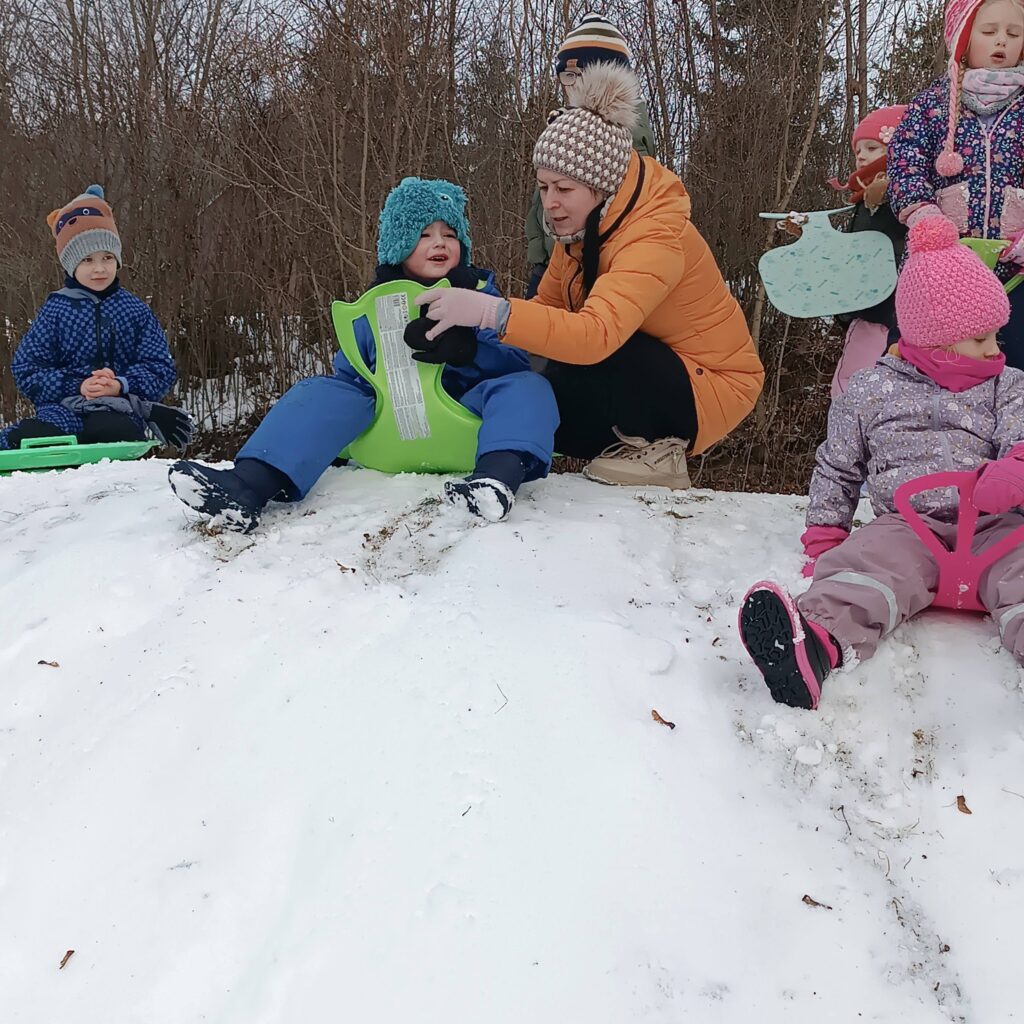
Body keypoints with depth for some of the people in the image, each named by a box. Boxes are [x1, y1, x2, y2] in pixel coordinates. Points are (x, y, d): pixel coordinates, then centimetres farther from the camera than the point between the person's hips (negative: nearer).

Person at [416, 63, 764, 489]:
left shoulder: (655, 239, -29)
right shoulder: (586, 227, -1)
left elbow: (596, 335, -44)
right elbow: (547, 305, 0)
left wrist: (493, 312, -51)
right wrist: (476, 327, -18)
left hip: (710, 389, -8)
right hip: (645, 381, 8)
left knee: (585, 353, -31)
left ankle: (656, 450, -12)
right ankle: (637, 443, 9)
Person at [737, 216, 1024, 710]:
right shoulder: (871, 389, 14)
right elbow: (837, 467, 19)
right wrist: (824, 533, 9)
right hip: (907, 525, -1)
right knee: (865, 558, -33)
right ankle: (817, 641, -63)